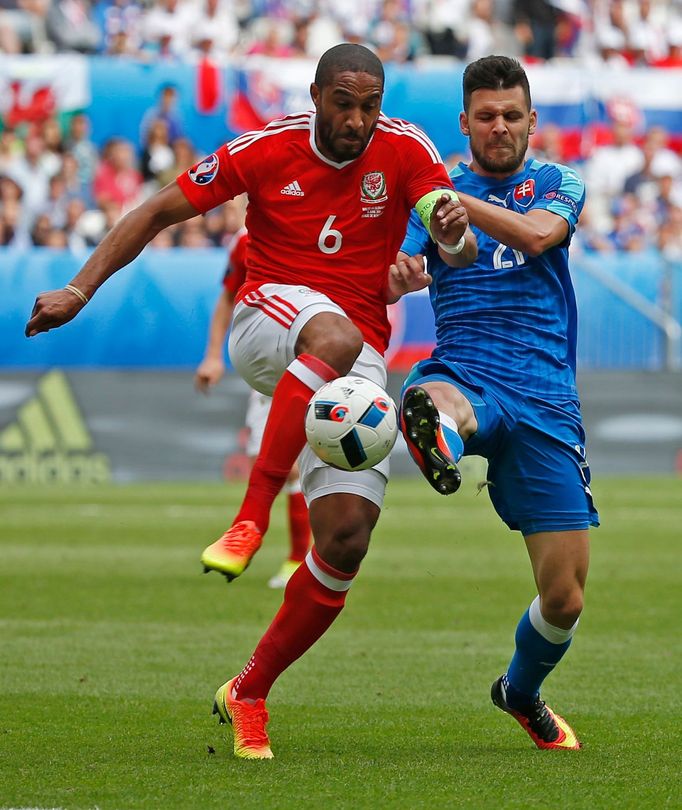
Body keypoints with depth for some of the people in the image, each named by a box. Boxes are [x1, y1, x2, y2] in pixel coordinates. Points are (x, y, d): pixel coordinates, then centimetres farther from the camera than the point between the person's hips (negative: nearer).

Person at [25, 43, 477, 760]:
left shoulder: (404, 151, -3)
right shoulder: (266, 150, -4)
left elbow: (461, 253, -10)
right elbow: (159, 212, 3)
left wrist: (453, 234, -36)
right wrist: (80, 290, -3)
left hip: (357, 365, 2)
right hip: (268, 318, -2)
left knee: (346, 540, -11)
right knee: (335, 335, -41)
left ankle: (247, 694, 6)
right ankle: (251, 515, -39)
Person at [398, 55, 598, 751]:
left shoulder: (558, 184, 15)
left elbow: (538, 234, -9)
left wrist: (452, 196, -14)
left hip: (547, 398, 1)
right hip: (466, 375, -1)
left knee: (565, 599, 1)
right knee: (435, 401, -43)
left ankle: (521, 691, 31)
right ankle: (439, 442, -80)